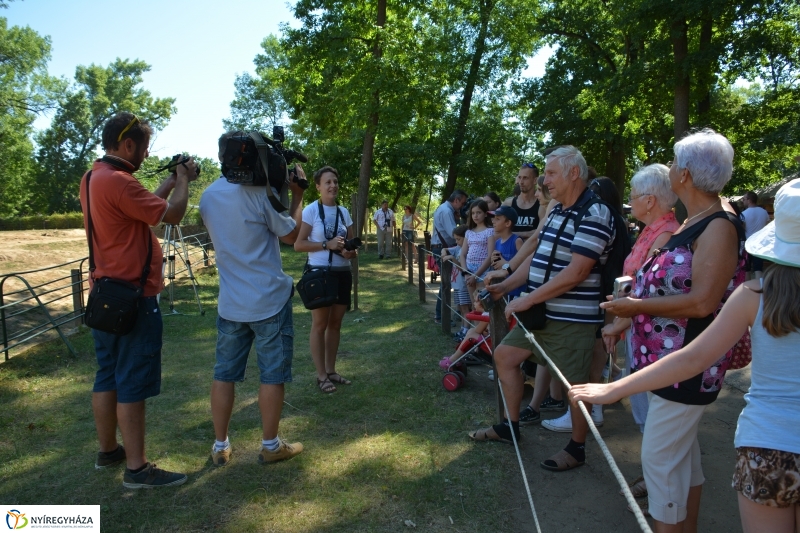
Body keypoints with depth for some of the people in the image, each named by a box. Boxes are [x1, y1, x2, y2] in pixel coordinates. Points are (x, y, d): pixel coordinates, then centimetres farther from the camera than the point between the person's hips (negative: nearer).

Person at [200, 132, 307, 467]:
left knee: (224, 374, 12)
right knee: (272, 374, 6)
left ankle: (220, 446, 21)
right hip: (269, 300, -5)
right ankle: (270, 445, 17)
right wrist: (297, 195, 7)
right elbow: (291, 235, -5)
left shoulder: (208, 196, 5)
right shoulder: (259, 192, -13)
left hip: (230, 302, 5)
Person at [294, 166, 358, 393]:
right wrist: (326, 244, -22)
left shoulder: (344, 212, 9)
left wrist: (351, 252, -7)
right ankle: (321, 375, 12)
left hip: (343, 273, 6)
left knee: (335, 323, 12)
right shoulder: (311, 210, -8)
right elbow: (298, 244, -13)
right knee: (320, 324, 2)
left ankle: (331, 370, 24)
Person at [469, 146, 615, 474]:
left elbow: (575, 273, -24)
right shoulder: (556, 212, 12)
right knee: (504, 355, 13)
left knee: (574, 383, 4)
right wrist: (504, 286, 13)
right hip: (543, 313, 10)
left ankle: (577, 449, 26)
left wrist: (528, 300, -22)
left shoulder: (594, 215, -17)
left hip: (573, 318, -9)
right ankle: (510, 426, 28)